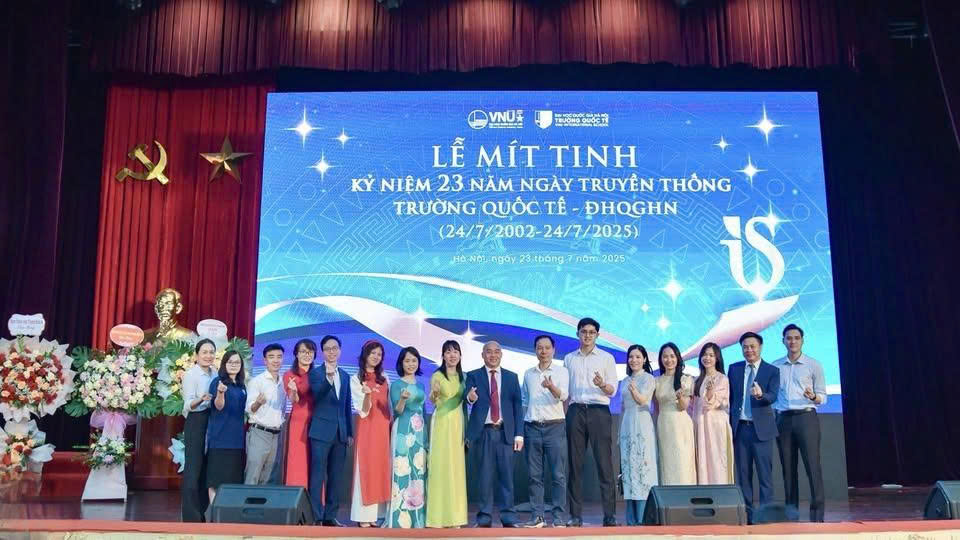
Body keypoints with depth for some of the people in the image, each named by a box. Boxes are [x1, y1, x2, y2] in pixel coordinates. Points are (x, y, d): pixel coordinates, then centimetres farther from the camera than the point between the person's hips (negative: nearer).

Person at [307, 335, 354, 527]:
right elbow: (317, 394, -21)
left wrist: (350, 432, 13)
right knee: (318, 476, -4)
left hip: (340, 432, 5)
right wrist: (328, 378, -40)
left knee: (336, 477, 8)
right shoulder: (316, 373, -2)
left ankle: (330, 516, 16)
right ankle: (315, 518, 0)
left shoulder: (345, 376, 15)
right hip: (321, 431, -5)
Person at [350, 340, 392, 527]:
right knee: (365, 469, -5)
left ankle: (375, 514, 9)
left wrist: (392, 426, 9)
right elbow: (362, 411, -9)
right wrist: (367, 394, -27)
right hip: (367, 428, -4)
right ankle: (364, 516, -1)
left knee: (381, 469, 4)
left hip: (384, 428, 5)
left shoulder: (384, 378, 12)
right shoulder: (356, 380, -1)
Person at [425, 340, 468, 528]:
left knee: (457, 467, 7)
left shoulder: (462, 376, 10)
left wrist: (467, 428, 6)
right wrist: (434, 393, -36)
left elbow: (464, 403, 13)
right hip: (442, 423, -5)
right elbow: (433, 402, -16)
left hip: (459, 423, 5)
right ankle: (438, 515, 2)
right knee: (441, 466, -5)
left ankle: (454, 514, 14)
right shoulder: (437, 376, -5)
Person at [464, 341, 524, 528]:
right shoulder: (473, 376, 6)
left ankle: (508, 517, 9)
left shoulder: (512, 377, 12)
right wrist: (470, 398, -34)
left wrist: (518, 434, 1)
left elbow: (517, 406, 9)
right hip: (483, 432, -1)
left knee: (506, 476, 2)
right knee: (485, 476, 2)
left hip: (505, 432, 1)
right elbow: (469, 398, -9)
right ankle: (484, 517, 10)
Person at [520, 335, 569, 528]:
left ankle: (558, 517, 2)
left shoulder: (561, 371, 2)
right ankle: (537, 516, 10)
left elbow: (563, 395, -14)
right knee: (535, 475, 4)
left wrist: (551, 387, -35)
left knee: (558, 475, -3)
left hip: (555, 426, -3)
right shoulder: (528, 374, 13)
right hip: (531, 427, 3)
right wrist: (520, 429, 10)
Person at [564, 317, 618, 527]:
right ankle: (575, 515, 8)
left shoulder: (607, 358, 6)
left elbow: (612, 390, 0)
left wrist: (602, 385, -22)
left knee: (604, 464, -5)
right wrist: (563, 415, 5)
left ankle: (610, 515, -3)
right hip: (575, 411, 3)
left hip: (599, 411, -2)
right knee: (574, 464, 2)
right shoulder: (569, 358, 14)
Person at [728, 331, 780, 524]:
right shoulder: (734, 369, 9)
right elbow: (729, 397, 10)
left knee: (765, 473, -1)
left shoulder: (772, 371, 0)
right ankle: (747, 513, 15)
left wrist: (760, 394, -35)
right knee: (743, 473, 8)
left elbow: (773, 397, -14)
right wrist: (729, 424, 7)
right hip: (739, 427, 3)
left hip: (761, 428, -3)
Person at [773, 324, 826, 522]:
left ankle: (817, 513, -5)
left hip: (806, 418, -2)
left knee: (813, 465, -7)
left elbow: (822, 397, 2)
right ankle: (791, 512, 10)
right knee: (788, 467, 5)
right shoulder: (775, 367, 11)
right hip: (783, 420, 3)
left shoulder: (814, 365, 4)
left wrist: (813, 397, -18)